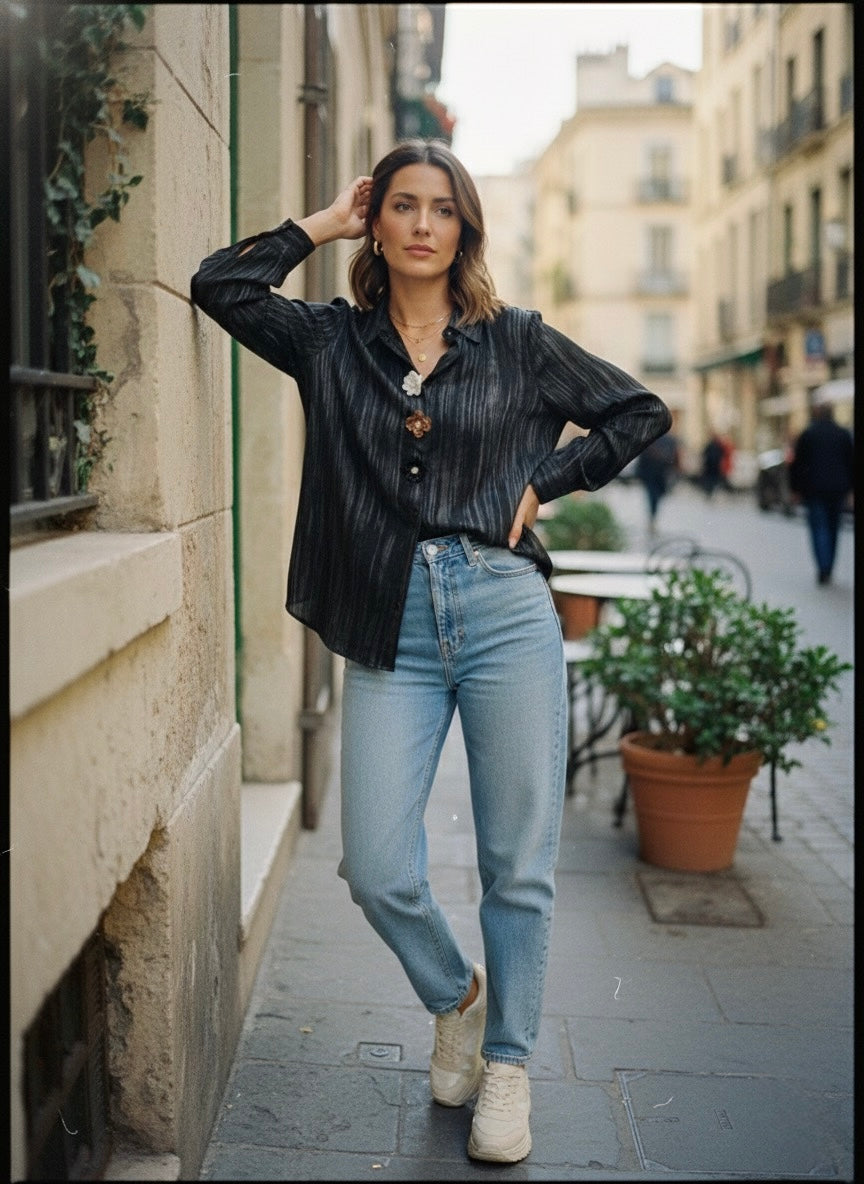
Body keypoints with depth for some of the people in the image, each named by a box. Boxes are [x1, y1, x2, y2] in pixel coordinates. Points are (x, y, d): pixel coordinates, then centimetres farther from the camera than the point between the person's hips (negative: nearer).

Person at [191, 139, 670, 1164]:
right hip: (389, 632, 1)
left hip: (505, 616, -1)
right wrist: (324, 224, 8)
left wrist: (544, 481, 4)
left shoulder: (516, 342, 8)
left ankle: (508, 1061, 25)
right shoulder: (332, 341, 10)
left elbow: (640, 412, 15)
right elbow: (219, 284, 1)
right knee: (376, 870, -4)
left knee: (517, 865, 5)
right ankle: (455, 996, 28)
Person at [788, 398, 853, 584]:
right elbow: (850, 463, 9)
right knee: (833, 527, 13)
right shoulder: (844, 434, 6)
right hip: (837, 489, 3)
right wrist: (848, 488, 15)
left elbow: (797, 463, -3)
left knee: (819, 527, -5)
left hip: (814, 489, -3)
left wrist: (795, 487, 5)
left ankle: (823, 570, -20)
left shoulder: (807, 434, -3)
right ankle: (828, 570, 17)